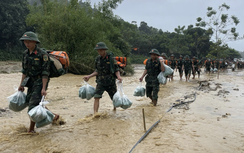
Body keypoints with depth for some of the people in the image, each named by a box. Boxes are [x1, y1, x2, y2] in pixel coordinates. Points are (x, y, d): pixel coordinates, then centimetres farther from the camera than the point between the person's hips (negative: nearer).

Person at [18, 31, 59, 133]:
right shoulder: (25, 54, 7)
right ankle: (53, 115, 29)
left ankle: (31, 129, 10)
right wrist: (21, 84, 13)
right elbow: (24, 70, 15)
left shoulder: (42, 54, -15)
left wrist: (43, 88, -21)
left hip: (40, 82, -8)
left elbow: (45, 73, -17)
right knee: (28, 101, 15)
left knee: (33, 105, -8)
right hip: (31, 82, 8)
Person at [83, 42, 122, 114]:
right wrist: (89, 76, 2)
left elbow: (116, 70, -8)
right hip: (100, 82, 2)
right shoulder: (97, 59, 3)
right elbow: (97, 71, 12)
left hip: (110, 82, -2)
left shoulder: (111, 58, -10)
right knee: (96, 97, -15)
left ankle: (115, 109, 42)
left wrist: (118, 76, -27)